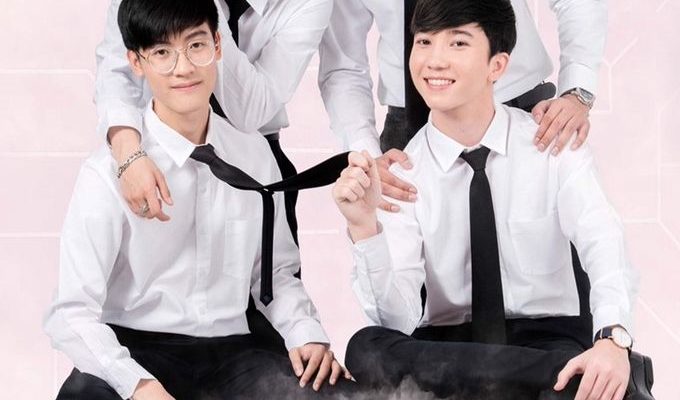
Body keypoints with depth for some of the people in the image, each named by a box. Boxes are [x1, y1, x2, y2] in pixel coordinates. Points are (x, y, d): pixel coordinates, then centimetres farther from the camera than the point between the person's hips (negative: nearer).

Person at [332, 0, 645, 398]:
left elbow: (604, 246, -19)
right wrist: (365, 227, -29)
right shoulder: (400, 173, -3)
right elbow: (399, 322, -11)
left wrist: (612, 338, -39)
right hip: (445, 345, 4)